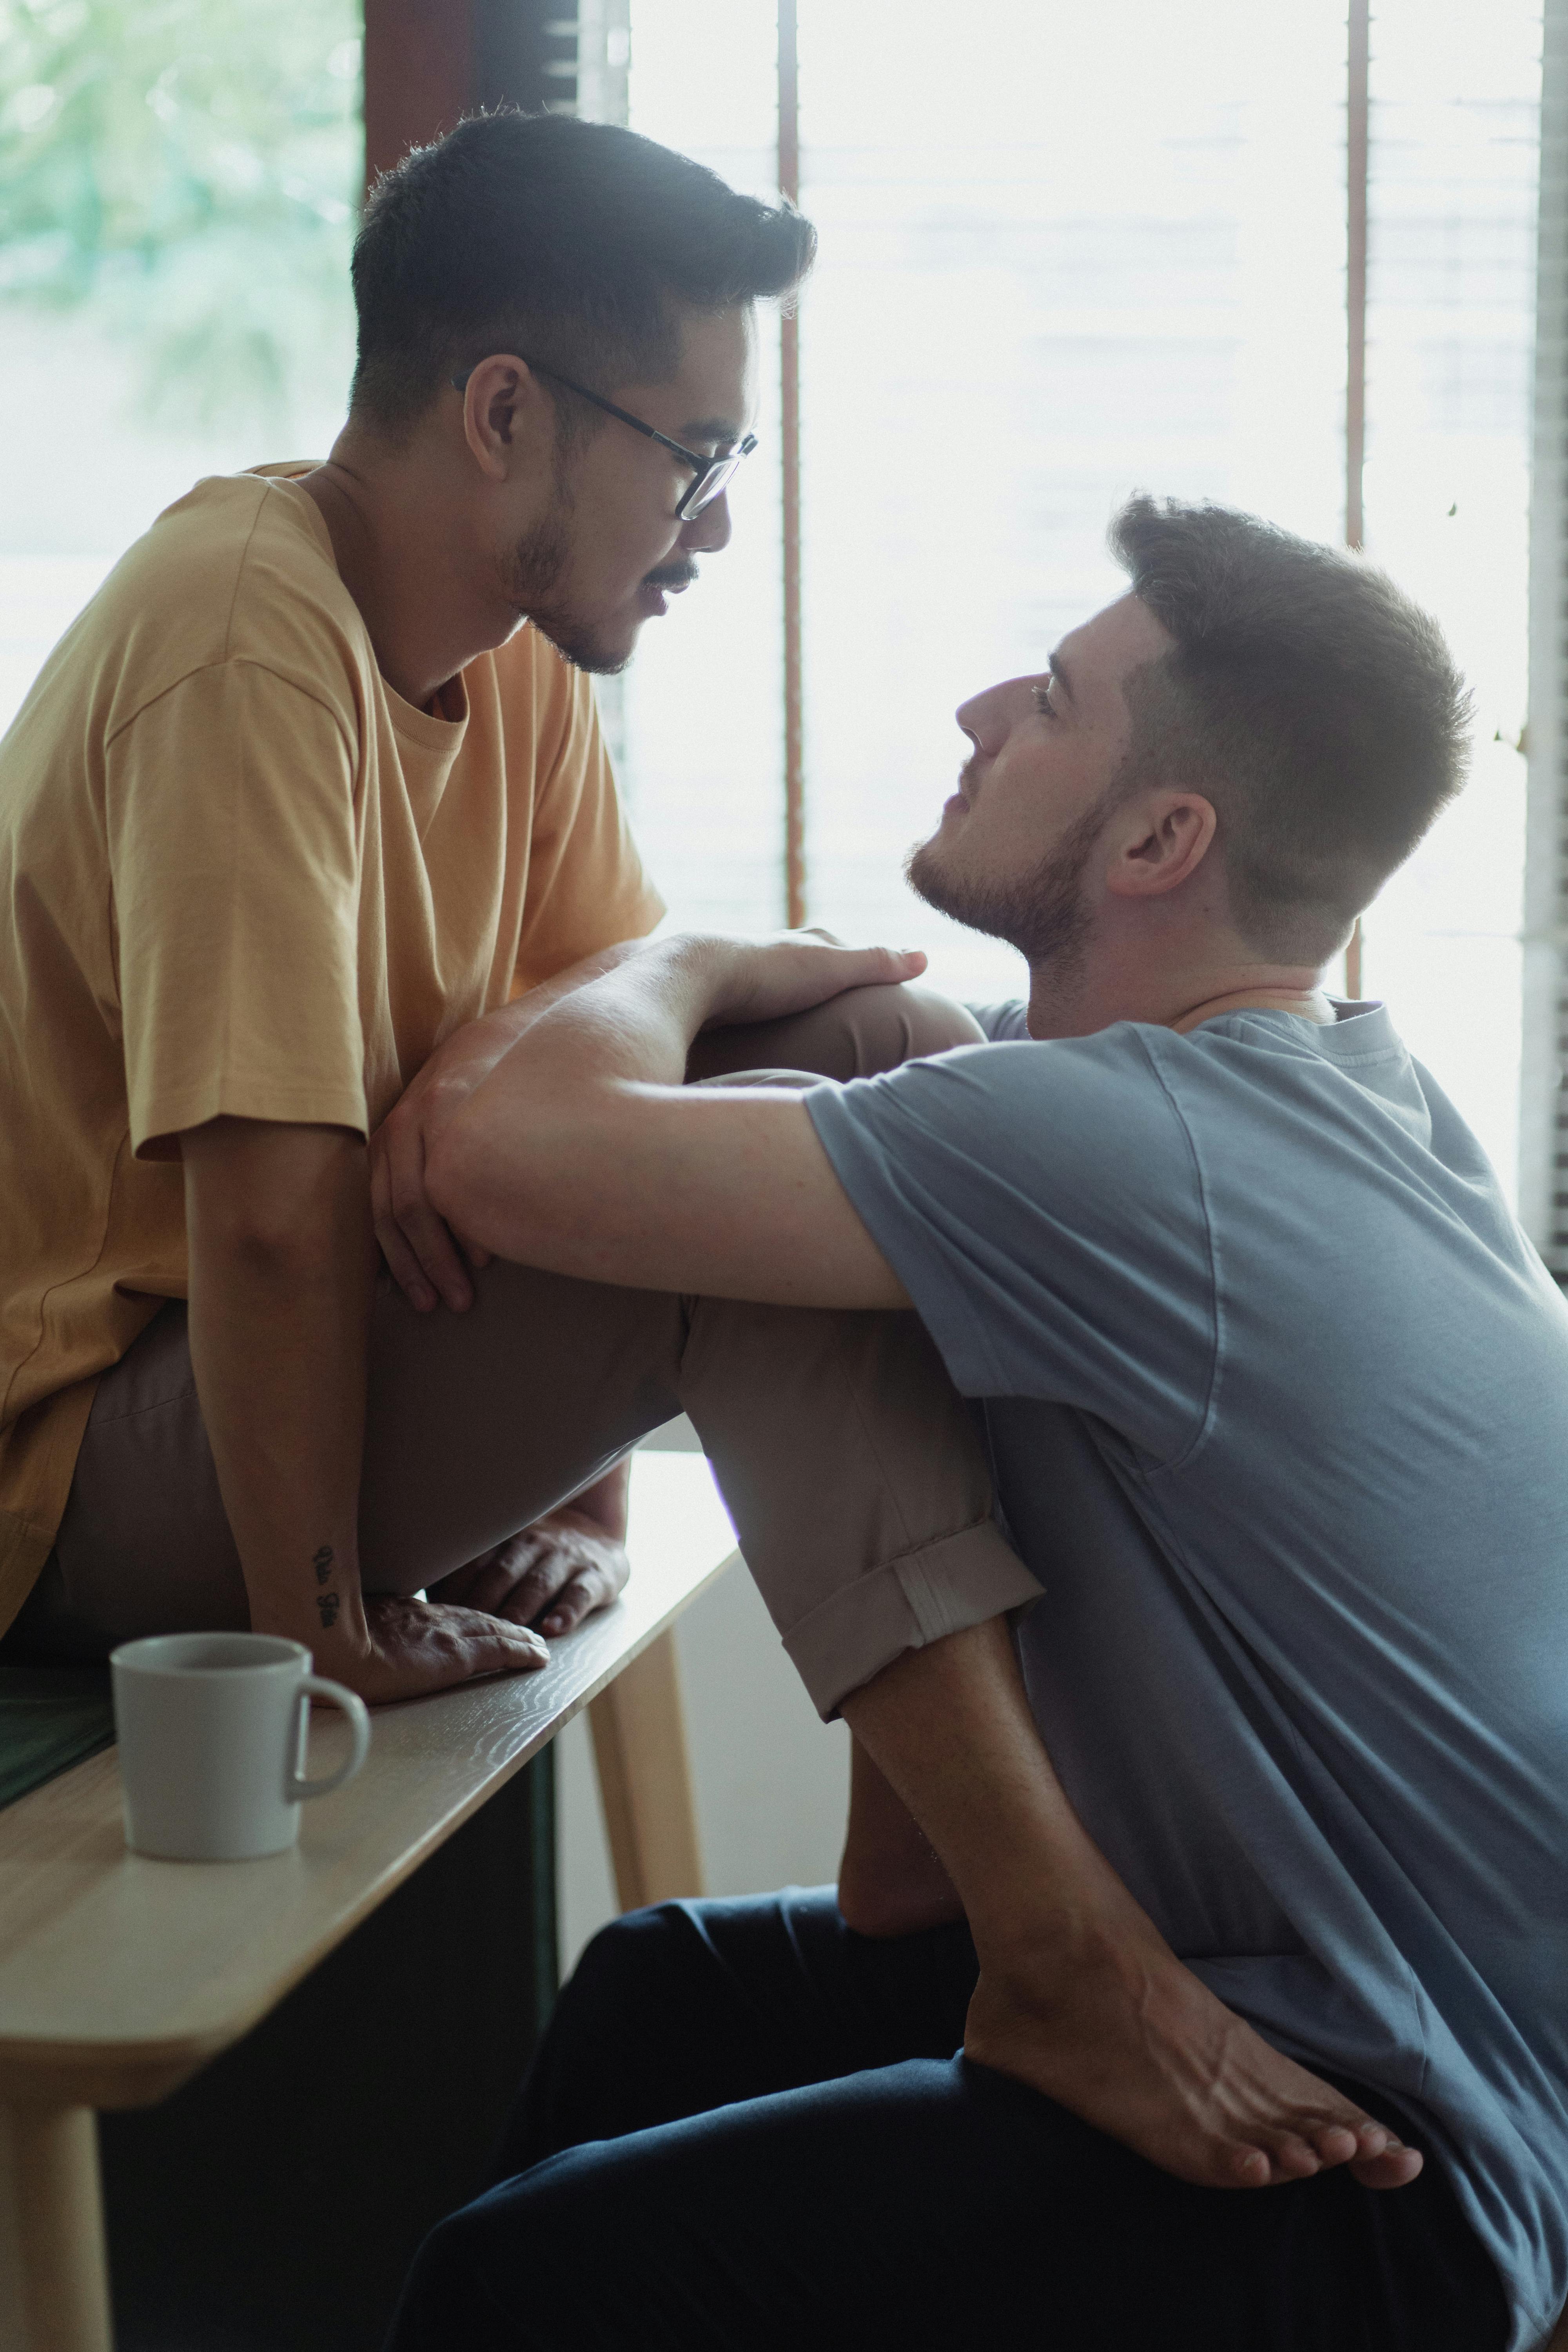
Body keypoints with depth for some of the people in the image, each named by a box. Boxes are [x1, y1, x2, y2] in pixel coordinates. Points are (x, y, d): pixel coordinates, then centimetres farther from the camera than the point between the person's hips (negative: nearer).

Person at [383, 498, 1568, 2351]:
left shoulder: (1115, 1146, -25)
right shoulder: (1365, 1090, 5)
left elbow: (510, 1148, -27)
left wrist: (692, 964, -4)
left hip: (1376, 2183, -10)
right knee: (662, 1996, 22)